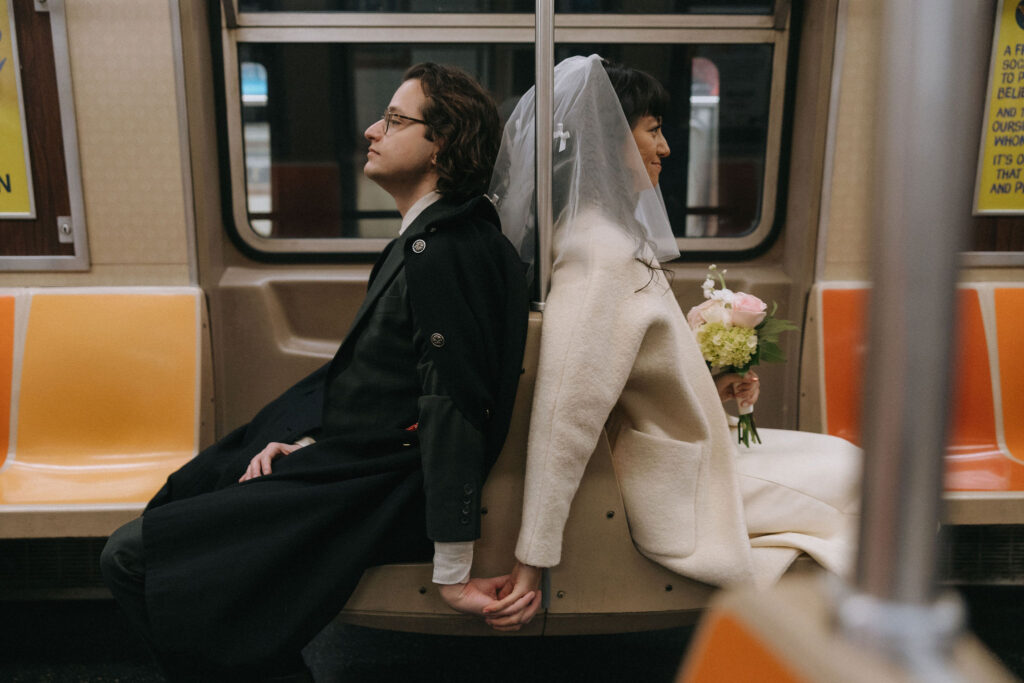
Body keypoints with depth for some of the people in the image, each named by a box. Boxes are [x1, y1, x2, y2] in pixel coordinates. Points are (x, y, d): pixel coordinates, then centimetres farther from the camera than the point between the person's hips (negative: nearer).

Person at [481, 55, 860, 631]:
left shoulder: (617, 237, 4)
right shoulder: (602, 254, -27)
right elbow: (566, 416, -31)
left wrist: (708, 391, 6)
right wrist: (532, 564, -30)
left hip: (688, 463, 9)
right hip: (681, 500, -9)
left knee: (844, 459, 18)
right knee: (852, 477, 7)